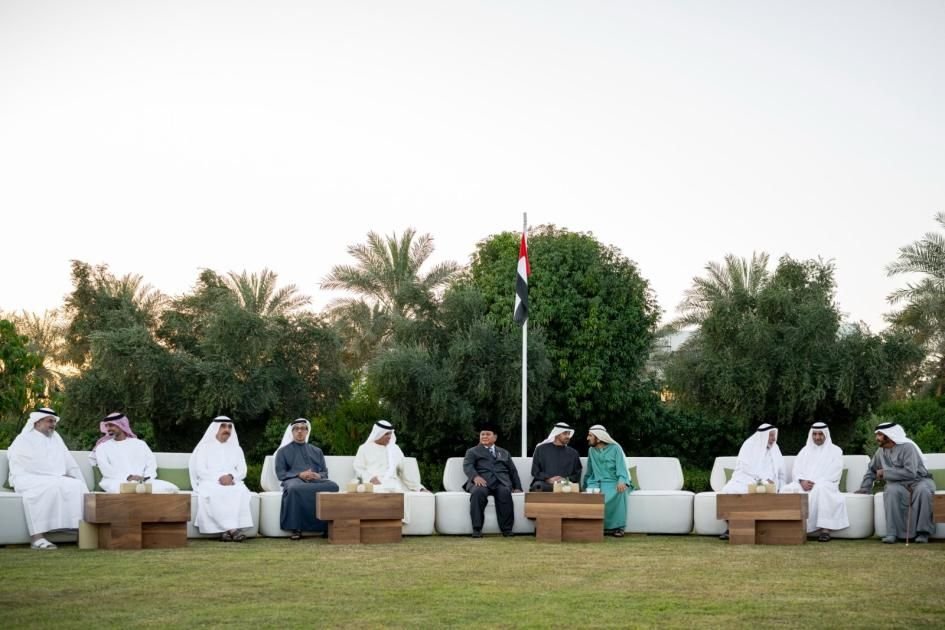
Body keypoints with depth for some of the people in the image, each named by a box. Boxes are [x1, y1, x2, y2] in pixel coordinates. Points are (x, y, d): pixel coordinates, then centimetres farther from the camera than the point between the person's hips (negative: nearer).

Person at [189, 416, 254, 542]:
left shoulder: (236, 449, 23)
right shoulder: (204, 447, 14)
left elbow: (242, 471, 10)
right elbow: (200, 471, 0)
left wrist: (231, 476, -13)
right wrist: (219, 478, -16)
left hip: (232, 483, 2)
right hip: (209, 483, -2)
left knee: (240, 490, -34)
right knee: (215, 493, -39)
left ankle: (226, 530, -46)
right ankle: (232, 528, -48)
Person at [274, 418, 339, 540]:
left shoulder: (316, 451, 28)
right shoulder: (283, 451, 20)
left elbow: (325, 472, 19)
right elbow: (280, 473, 7)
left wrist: (318, 476, -7)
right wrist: (300, 475, -10)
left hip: (315, 480, 2)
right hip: (294, 480, -2)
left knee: (332, 486, -33)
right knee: (295, 488, -42)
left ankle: (328, 526, -32)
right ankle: (296, 529, -39)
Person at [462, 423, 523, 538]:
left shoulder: (504, 453, 31)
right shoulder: (472, 452, 22)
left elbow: (513, 471, 24)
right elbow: (467, 466, 2)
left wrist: (517, 487, 6)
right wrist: (475, 476, -21)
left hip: (501, 481, 1)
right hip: (481, 481, -1)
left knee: (505, 492, -35)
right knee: (478, 492, -38)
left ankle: (507, 529, -33)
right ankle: (477, 529, -35)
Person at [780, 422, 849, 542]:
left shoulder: (835, 450, 9)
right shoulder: (805, 450, 22)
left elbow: (834, 474, -4)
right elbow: (797, 469, 11)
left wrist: (815, 482, -17)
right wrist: (802, 481, -13)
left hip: (826, 485, -4)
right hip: (804, 484, 4)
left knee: (820, 490, -40)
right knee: (787, 490, -27)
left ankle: (825, 529, -44)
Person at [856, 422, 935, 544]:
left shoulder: (907, 447, -16)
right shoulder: (881, 451, 5)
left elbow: (910, 473, -25)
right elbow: (871, 471, 21)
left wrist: (885, 473, -18)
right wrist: (864, 490, 16)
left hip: (919, 480, -4)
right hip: (899, 483, 4)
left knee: (923, 490, -39)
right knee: (891, 491, -33)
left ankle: (923, 531, -30)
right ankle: (893, 532, -32)